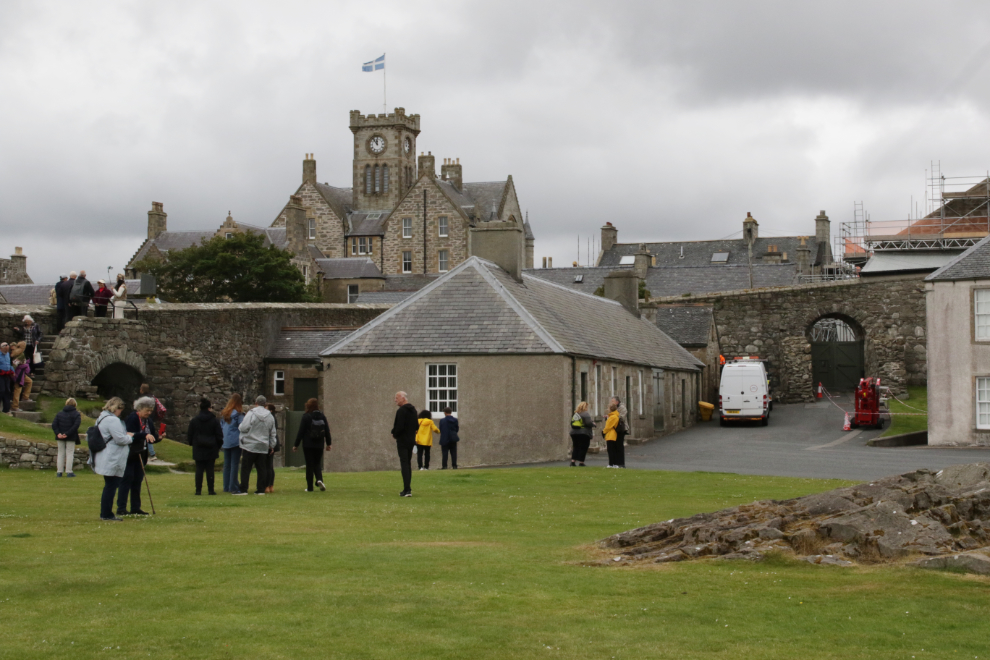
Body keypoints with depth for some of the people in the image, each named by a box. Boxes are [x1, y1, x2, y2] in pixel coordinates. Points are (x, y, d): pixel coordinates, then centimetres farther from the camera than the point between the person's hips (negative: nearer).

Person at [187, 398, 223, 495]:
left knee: (199, 469, 4)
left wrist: (192, 444, 19)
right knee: (210, 469, 3)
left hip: (198, 450, 1)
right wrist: (218, 446, 11)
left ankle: (198, 490, 1)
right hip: (211, 450, -1)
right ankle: (210, 490, 3)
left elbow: (190, 436, 3)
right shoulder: (214, 421, -5)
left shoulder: (194, 421, 0)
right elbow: (219, 435, -3)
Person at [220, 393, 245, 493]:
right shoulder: (238, 414, -9)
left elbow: (221, 426, 13)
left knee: (227, 465, 11)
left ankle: (226, 487, 13)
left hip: (225, 442, 6)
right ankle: (233, 487, -5)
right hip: (235, 442, -6)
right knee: (235, 464, -3)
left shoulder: (224, 413, 8)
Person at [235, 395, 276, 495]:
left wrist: (240, 426, 9)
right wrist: (272, 445, 25)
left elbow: (244, 428, -14)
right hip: (263, 447, 5)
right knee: (262, 468, 8)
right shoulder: (270, 417, 9)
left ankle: (243, 489, -5)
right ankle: (261, 489, 7)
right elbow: (272, 433, 15)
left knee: (245, 468, -2)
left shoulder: (251, 414, -9)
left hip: (250, 446, -5)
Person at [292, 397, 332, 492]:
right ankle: (319, 479, -12)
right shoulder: (322, 417, 4)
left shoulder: (306, 417, -8)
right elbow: (327, 431, 8)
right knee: (317, 463, 15)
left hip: (308, 445, -3)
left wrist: (296, 445, -1)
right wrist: (328, 443, 18)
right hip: (319, 445, 3)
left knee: (309, 465, 2)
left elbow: (301, 432, -7)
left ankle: (310, 487, 3)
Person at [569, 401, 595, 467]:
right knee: (583, 448, 0)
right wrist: (593, 424, 1)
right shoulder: (586, 414, -10)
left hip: (574, 433, 6)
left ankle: (572, 461, 3)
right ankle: (581, 462, -1)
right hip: (584, 434, -6)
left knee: (575, 447, 11)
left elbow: (571, 423, 13)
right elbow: (589, 423, -18)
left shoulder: (575, 414, 12)